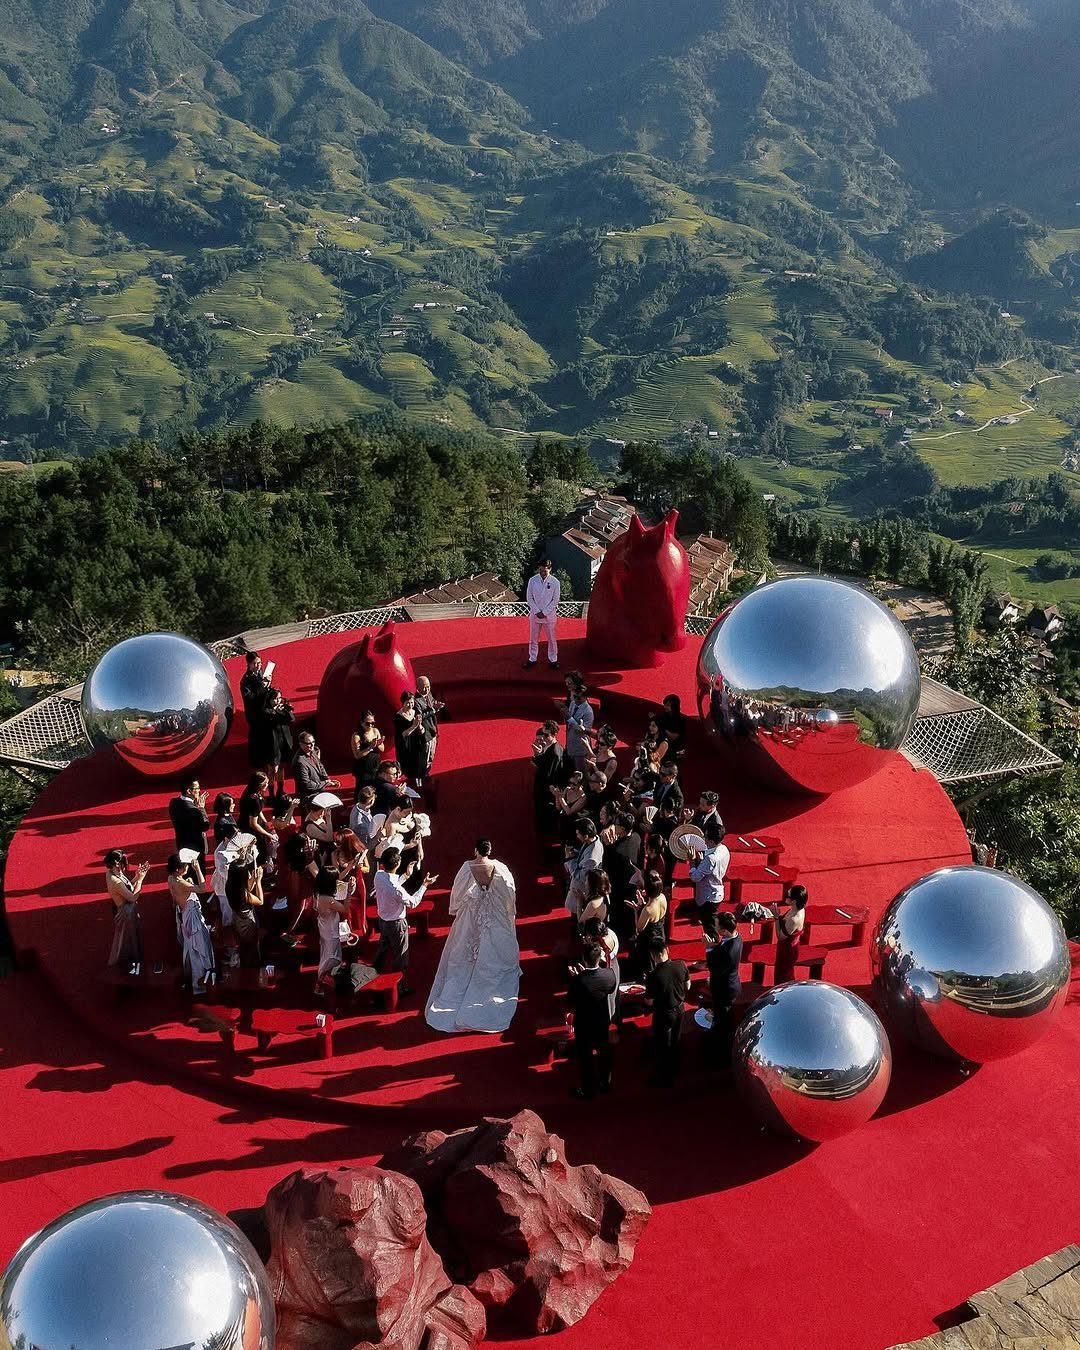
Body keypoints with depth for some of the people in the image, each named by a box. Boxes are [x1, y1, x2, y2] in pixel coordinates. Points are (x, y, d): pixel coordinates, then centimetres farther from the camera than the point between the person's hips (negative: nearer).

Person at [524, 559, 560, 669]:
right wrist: (537, 612, -10)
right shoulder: (532, 580, -5)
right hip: (535, 614, 1)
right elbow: (529, 598, -2)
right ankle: (532, 659, 21)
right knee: (533, 638, 10)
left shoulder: (555, 582, -8)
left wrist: (544, 612, -11)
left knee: (551, 638, 6)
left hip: (549, 615, -1)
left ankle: (553, 660, 18)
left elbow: (556, 600, -6)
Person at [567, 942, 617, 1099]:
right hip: (603, 1022, 3)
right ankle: (605, 1083, 46)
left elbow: (571, 1002, -17)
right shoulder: (610, 974, -23)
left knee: (585, 1057, 18)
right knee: (604, 1053, 27)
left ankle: (587, 1091, 35)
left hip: (584, 1025, -3)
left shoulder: (577, 981, -34)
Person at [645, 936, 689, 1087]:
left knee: (662, 1048, 17)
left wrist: (647, 983, -5)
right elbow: (688, 987, -2)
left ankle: (663, 1079, 35)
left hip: (663, 1014, -5)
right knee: (675, 1043, 28)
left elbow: (650, 1001, -19)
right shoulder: (681, 965, -19)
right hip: (679, 1009, 5)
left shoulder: (653, 976, -32)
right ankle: (674, 1071, 48)